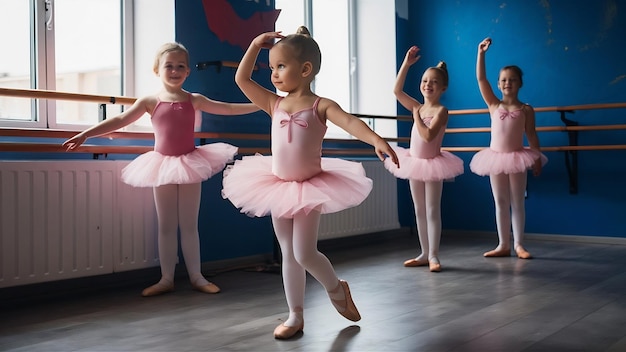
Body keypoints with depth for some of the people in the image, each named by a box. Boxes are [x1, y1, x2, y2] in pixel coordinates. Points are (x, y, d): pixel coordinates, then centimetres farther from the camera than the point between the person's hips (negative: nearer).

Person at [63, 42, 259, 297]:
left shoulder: (194, 100, 2)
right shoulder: (150, 102, -2)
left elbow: (229, 109, 7)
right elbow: (120, 120, -6)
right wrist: (86, 134, -14)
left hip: (189, 163, 0)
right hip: (162, 165, 0)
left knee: (189, 225, 6)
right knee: (166, 226, 7)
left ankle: (196, 277, 14)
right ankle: (166, 279, 14)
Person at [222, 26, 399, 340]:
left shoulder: (321, 106, -10)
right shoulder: (274, 105, 2)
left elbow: (350, 122, -26)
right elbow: (241, 79, 3)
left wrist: (376, 139, -43)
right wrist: (256, 44, 0)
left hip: (310, 188, -5)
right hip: (278, 187, 5)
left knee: (304, 253, -6)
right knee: (288, 255, 10)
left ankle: (336, 288, 24)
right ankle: (296, 315, 20)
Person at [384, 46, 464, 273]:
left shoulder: (441, 111, -14)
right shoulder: (417, 107, 5)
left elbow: (428, 135, -26)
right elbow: (397, 90, 5)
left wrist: (417, 117, -15)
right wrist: (406, 64, 4)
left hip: (432, 164, -7)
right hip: (414, 162, 7)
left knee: (432, 211, -3)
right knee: (419, 211, 10)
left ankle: (433, 256, 1)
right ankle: (425, 254, 18)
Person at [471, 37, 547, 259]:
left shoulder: (526, 110, 0)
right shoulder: (494, 105, 2)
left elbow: (532, 135, 1)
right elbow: (481, 79, -3)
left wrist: (537, 159, -4)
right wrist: (481, 53, -9)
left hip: (517, 157, -2)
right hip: (496, 157, 2)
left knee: (517, 203, 4)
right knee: (500, 203, 7)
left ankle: (518, 245, 9)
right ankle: (503, 245, 13)